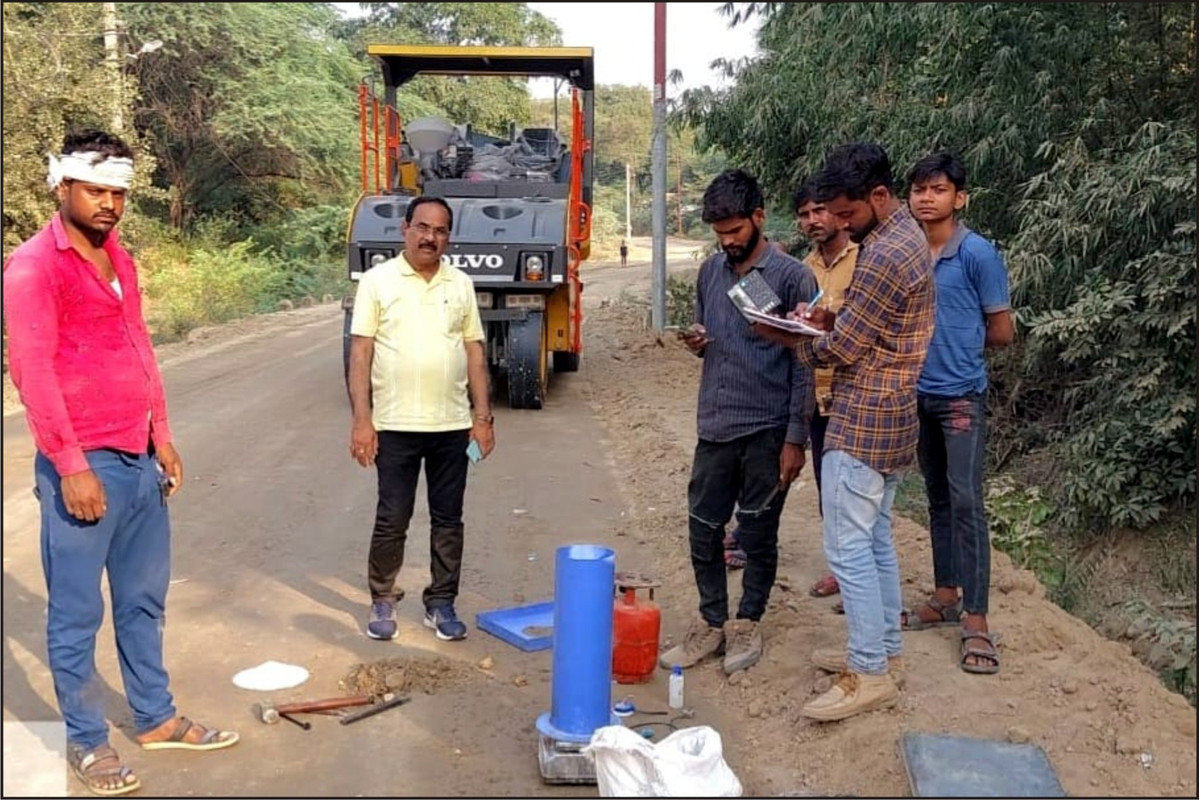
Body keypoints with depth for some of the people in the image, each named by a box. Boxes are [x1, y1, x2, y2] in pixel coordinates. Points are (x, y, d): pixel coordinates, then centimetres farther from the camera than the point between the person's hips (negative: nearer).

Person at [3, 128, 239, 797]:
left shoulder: (119, 260, 14)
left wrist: (162, 436, 14)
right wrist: (72, 467, -17)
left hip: (140, 461, 8)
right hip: (84, 467, -8)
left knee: (144, 599, 17)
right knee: (77, 612, 6)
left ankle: (156, 718, 30)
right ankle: (87, 741, 20)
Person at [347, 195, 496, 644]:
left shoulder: (460, 284, 8)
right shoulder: (378, 281, -1)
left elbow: (474, 353, 9)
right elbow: (360, 353, -5)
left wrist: (483, 416, 2)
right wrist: (361, 420, -12)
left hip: (453, 425, 3)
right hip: (395, 425, -3)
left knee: (448, 520, 9)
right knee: (391, 520, 4)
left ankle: (441, 604, 22)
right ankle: (382, 603, 21)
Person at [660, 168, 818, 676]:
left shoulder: (792, 278, -8)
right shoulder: (710, 271, 9)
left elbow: (804, 365, -8)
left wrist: (796, 439, -11)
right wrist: (695, 343, -5)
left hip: (767, 429, -5)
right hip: (715, 425, 5)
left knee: (758, 534, 8)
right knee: (703, 528, 9)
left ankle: (747, 624, 24)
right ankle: (711, 622, 25)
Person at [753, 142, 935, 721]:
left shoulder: (885, 255, -22)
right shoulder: (905, 235, 12)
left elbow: (841, 350, -18)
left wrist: (791, 339, -1)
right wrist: (832, 320, 4)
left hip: (863, 423, -11)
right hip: (890, 418, 11)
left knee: (848, 547, -4)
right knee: (875, 539, 17)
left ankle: (870, 675, 5)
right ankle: (884, 650, 29)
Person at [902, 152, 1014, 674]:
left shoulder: (977, 253, -10)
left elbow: (1002, 332, -6)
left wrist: (959, 344, 5)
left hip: (961, 396, -6)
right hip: (918, 394, 6)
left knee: (966, 503, -6)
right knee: (938, 500, 14)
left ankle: (976, 621, 0)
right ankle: (946, 596, 26)